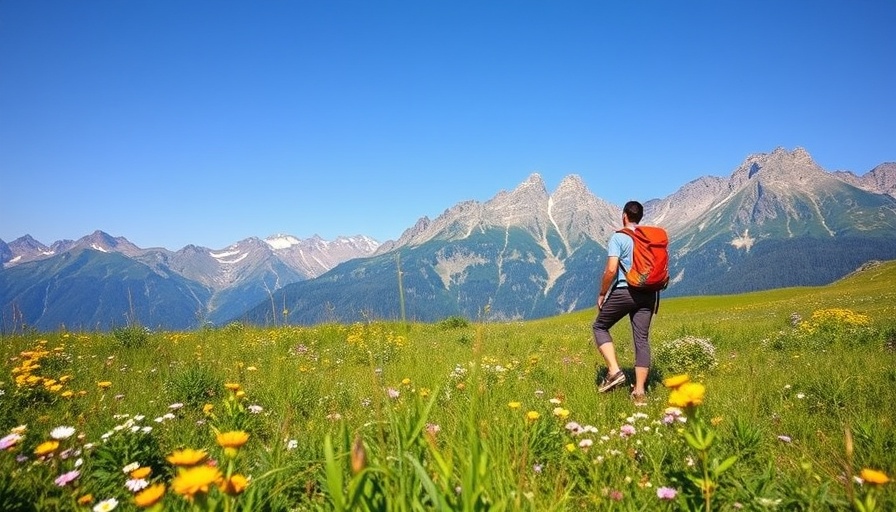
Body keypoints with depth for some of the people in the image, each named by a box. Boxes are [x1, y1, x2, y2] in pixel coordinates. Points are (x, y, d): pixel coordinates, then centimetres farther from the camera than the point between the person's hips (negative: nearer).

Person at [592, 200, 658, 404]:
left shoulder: (618, 238, -6)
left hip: (623, 291, -5)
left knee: (600, 326, 14)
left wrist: (602, 294, -3)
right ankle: (639, 392, 7)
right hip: (648, 294, 5)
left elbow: (611, 270, -14)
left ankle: (614, 371, 0)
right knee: (642, 340, 6)